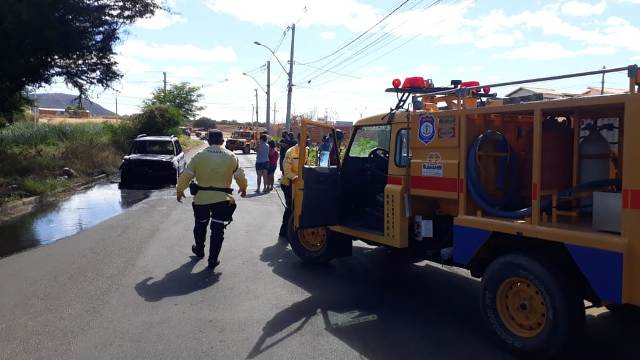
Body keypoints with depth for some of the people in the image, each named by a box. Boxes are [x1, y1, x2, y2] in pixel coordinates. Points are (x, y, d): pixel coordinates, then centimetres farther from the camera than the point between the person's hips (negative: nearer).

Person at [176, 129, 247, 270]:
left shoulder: (200, 156, -3)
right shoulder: (231, 156, -2)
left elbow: (186, 175, -4)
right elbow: (240, 176, 4)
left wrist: (179, 190, 10)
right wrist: (243, 188, 23)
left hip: (202, 197, 1)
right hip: (222, 198, -1)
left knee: (200, 225, 22)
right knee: (218, 229, 5)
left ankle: (199, 250, 42)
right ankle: (213, 260, 8)